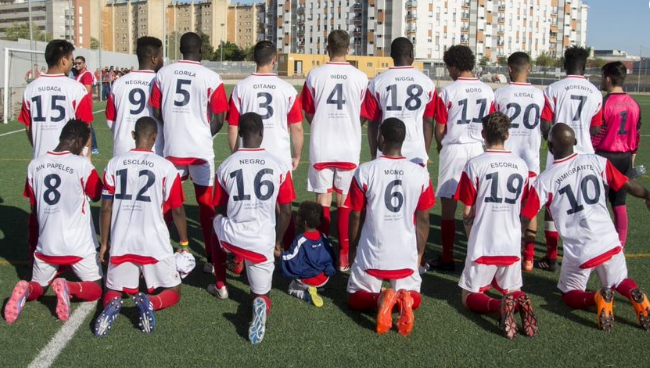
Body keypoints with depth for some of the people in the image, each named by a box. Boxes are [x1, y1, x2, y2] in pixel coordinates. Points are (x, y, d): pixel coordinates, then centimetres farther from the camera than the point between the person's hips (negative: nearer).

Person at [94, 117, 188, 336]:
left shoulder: (114, 164, 1)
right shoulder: (165, 167, -5)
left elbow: (106, 208, 3)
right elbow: (177, 211, 1)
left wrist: (104, 244, 15)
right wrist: (184, 244, 15)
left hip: (121, 244, 2)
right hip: (155, 244, -2)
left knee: (114, 290, 22)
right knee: (173, 292, 15)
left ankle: (112, 304, -14)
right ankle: (150, 302, -18)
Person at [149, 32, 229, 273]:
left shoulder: (163, 73, 2)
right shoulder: (211, 78, -7)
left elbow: (156, 112, 7)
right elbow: (218, 119, -5)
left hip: (172, 147, 2)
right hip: (200, 149, -2)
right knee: (205, 203, 8)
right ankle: (211, 259, 10)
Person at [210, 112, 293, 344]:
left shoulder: (226, 166, -1)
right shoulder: (279, 166, -2)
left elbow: (220, 209, 11)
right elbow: (286, 212, 2)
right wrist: (277, 241, 18)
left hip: (231, 238, 1)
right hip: (263, 243, 0)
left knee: (217, 224, 37)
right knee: (261, 293, 21)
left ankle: (220, 287, 39)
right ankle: (260, 303, -18)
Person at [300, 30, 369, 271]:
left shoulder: (315, 75, -2)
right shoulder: (360, 77, -2)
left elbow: (308, 113, 7)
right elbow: (363, 115, 7)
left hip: (321, 147, 0)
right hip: (349, 148, 0)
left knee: (323, 199, 8)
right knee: (345, 201, 8)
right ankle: (344, 255, 10)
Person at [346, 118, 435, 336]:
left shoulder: (364, 172, -10)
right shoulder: (420, 174, -5)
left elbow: (356, 216, -2)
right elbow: (423, 220, 3)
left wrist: (352, 247, 15)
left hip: (371, 254, -1)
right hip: (407, 255, 2)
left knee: (356, 299, 21)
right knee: (414, 298, 25)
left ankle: (380, 299, -14)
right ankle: (403, 299, -12)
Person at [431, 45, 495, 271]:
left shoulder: (448, 92, -10)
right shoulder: (487, 91, 3)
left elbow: (440, 129, -6)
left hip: (453, 149, -4)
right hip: (477, 149, 5)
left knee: (448, 206, 3)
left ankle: (447, 259, 7)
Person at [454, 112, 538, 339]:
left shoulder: (474, 165, -8)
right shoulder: (522, 165, 5)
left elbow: (467, 213, -4)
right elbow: (521, 209, 14)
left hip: (482, 246, -3)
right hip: (512, 246, 4)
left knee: (470, 297, 11)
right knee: (513, 291, 22)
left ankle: (499, 305, -21)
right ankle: (519, 302, -14)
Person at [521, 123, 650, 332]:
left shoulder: (545, 180, -8)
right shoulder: (596, 162, 0)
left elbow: (524, 219, -4)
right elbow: (628, 186, 8)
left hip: (578, 252, -3)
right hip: (609, 242, 3)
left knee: (570, 295, 21)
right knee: (619, 281, 29)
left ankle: (597, 298, -12)